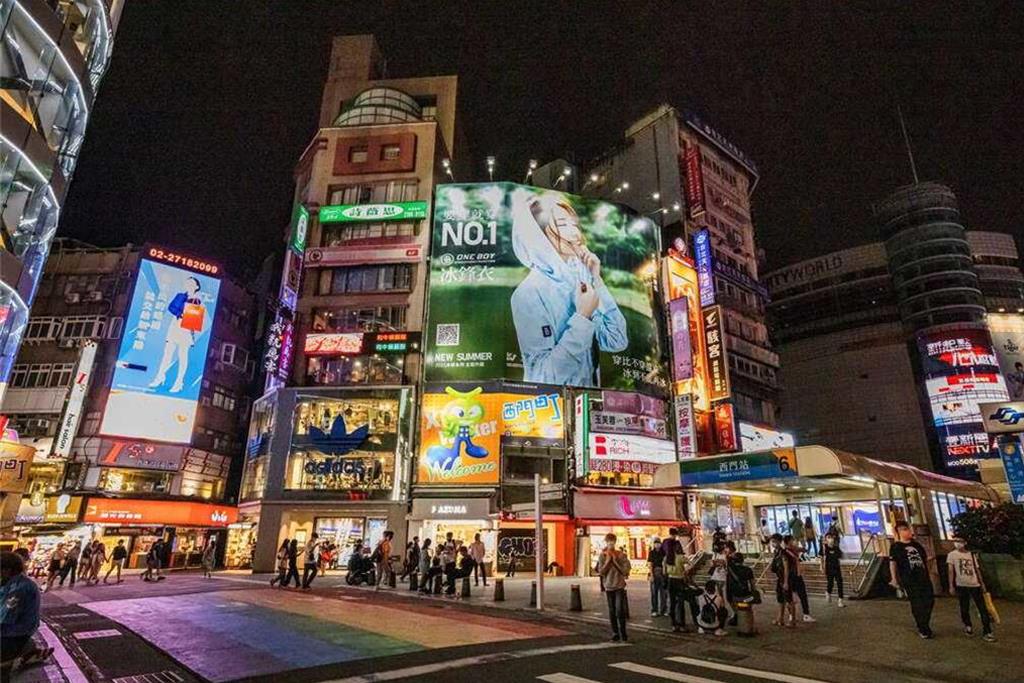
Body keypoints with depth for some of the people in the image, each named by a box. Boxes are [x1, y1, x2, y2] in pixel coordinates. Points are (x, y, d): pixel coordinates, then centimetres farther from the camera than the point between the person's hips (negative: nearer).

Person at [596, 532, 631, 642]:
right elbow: (601, 571, -5)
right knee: (612, 610, 7)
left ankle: (623, 633, 8)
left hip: (619, 585, -2)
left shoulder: (621, 555, -2)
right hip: (608, 586, 2)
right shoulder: (602, 556, 1)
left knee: (620, 609, -8)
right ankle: (615, 633, 19)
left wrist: (615, 561, -15)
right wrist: (608, 561, -13)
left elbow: (625, 570, -8)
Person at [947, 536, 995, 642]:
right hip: (961, 586, -2)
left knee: (983, 608, 0)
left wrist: (982, 583, 8)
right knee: (964, 608, 8)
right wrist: (951, 586, -5)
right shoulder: (952, 555, -1)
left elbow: (977, 569, 13)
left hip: (975, 585, 2)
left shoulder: (972, 555, 8)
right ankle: (968, 626, 30)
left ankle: (987, 632, 8)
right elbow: (951, 570, -2)